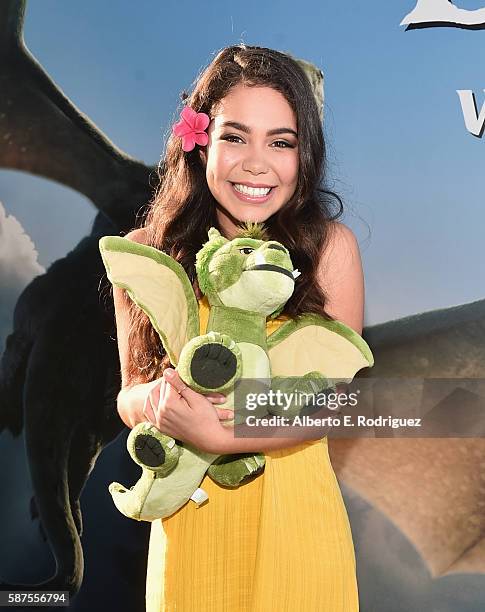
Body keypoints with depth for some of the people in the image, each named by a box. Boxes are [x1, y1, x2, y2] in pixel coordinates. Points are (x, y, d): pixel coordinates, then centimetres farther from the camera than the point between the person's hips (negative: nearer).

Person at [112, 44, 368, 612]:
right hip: (187, 511, 1)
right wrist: (159, 397, -24)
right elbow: (129, 396, -1)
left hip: (295, 506, -1)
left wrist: (219, 435, -24)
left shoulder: (330, 246, -11)